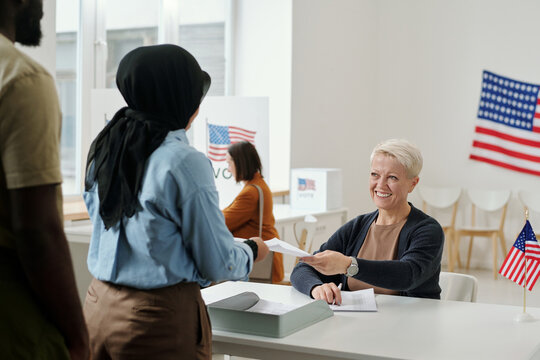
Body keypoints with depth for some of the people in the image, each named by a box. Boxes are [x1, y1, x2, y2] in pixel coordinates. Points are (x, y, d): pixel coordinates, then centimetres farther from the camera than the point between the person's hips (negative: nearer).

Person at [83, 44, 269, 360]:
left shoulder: (104, 148, 2)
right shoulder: (185, 163, -18)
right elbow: (218, 264, -14)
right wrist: (253, 250, 7)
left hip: (100, 306, 7)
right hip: (160, 317, -7)